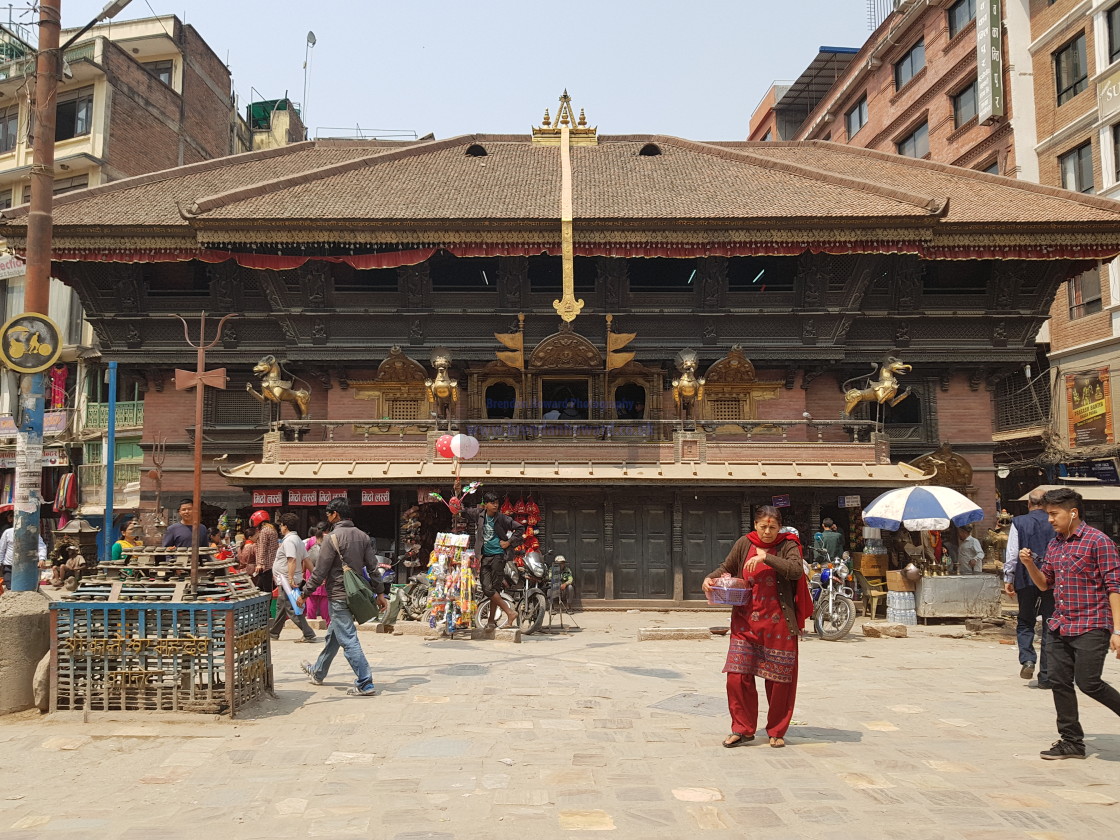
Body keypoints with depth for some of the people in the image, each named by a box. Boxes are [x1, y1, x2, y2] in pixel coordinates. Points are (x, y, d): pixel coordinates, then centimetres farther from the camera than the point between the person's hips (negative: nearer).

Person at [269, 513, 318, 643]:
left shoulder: (289, 541, -17)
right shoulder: (298, 540, 13)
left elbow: (292, 560, -26)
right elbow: (306, 560, 14)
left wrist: (291, 578, -29)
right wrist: (301, 574, 18)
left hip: (286, 581, -10)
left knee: (292, 610, -9)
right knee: (280, 607, 21)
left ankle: (309, 635, -12)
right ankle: (273, 633, 34)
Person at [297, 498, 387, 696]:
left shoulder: (332, 538, -15)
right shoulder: (362, 536, 6)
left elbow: (320, 571, -13)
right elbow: (372, 567, 7)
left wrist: (305, 593, -2)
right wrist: (379, 593, 13)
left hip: (339, 596, -8)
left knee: (348, 640, -6)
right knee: (333, 635, 23)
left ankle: (365, 685, -8)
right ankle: (318, 672, 41)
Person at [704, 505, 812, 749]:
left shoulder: (787, 546, -3)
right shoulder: (744, 544, 4)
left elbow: (797, 570, -21)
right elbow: (727, 568, 17)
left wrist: (766, 557, -25)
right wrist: (710, 579, -2)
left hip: (778, 624, -2)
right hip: (745, 621, 2)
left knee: (780, 679, 6)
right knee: (738, 676, -1)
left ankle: (777, 731, 24)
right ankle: (742, 729, 15)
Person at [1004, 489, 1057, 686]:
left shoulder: (1018, 523, -3)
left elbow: (1012, 554, -4)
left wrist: (1008, 579, 3)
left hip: (1025, 581, -1)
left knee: (1025, 623, 15)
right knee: (1049, 627, 7)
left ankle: (1027, 660, -7)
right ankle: (1045, 676, 8)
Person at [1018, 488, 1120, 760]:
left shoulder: (1098, 541, -10)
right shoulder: (1054, 544, 12)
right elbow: (1044, 584, 19)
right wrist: (1030, 564, -1)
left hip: (1091, 626, -7)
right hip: (1060, 625, 7)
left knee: (1088, 682, -10)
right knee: (1059, 682, 6)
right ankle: (1071, 741, 17)